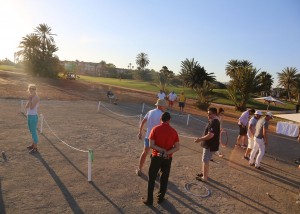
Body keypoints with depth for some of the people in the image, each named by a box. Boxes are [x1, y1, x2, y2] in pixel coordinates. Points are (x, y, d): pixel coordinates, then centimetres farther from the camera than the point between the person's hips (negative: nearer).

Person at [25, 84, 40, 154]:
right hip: (29, 116, 9)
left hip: (33, 116, -9)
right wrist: (29, 100, -6)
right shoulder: (31, 97, 10)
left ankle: (35, 148, 6)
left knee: (34, 132, -2)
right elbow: (26, 107, 6)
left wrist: (30, 100, -15)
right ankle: (33, 145, 32)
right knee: (32, 131, 18)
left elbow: (31, 107, -21)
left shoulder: (36, 98, -15)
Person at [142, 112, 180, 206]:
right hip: (168, 158, 2)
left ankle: (149, 200, 19)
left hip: (156, 157, -1)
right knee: (164, 178, 18)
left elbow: (151, 145, -15)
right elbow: (177, 147, -8)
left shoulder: (155, 129, -10)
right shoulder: (173, 131, -6)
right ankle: (161, 198, 30)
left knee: (151, 178, 12)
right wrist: (167, 152, -16)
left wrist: (162, 150, -14)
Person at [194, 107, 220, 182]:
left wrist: (200, 139, -23)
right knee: (205, 160, 22)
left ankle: (204, 177, 14)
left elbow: (210, 135, -31)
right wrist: (201, 139, 17)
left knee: (205, 161, 2)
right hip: (209, 145, 10)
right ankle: (204, 173, 38)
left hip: (210, 146, -10)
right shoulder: (214, 121, 10)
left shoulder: (213, 123, -24)